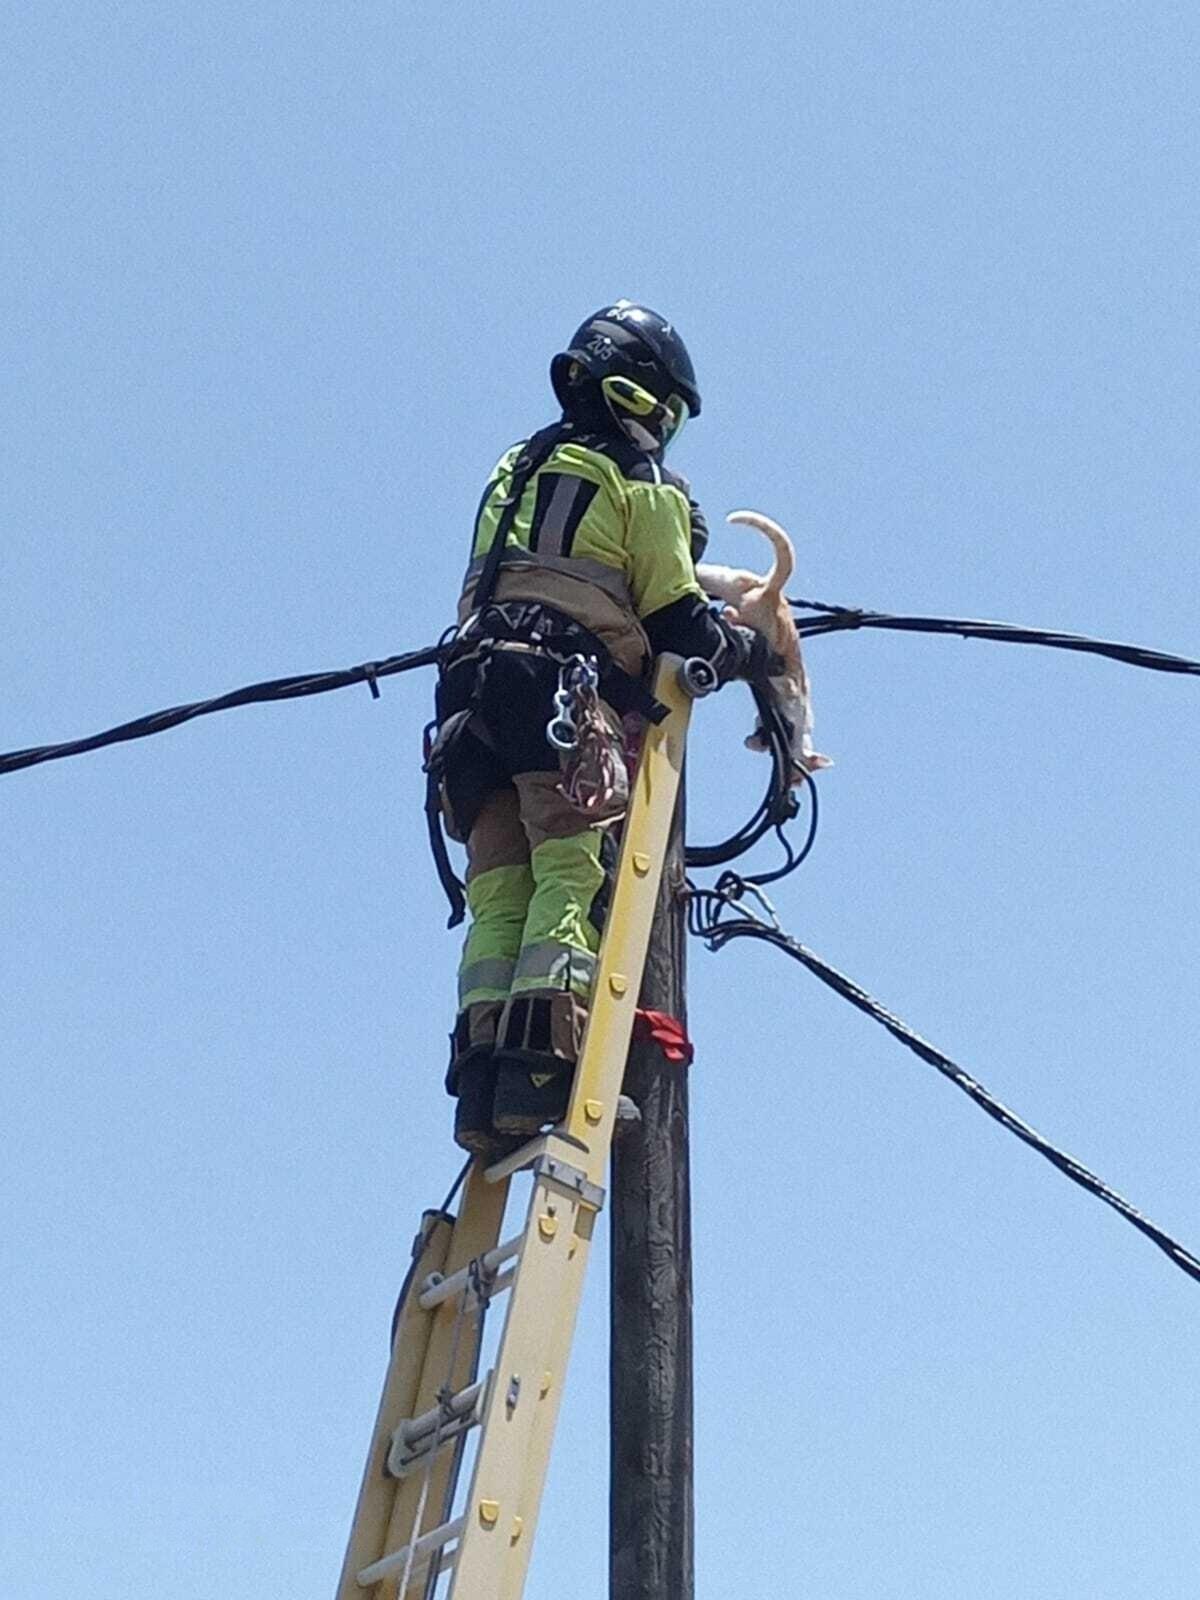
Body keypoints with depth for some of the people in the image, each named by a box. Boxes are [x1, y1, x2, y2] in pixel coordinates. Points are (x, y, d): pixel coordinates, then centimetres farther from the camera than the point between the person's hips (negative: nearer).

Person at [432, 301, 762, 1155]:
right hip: (569, 692, -6)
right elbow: (679, 621, 3)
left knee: (500, 890, -1)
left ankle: (483, 1072, -12)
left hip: (478, 686, 7)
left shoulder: (515, 470, 29)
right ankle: (544, 1057, -30)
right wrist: (748, 651, 21)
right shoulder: (639, 483, 8)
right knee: (575, 873, -15)